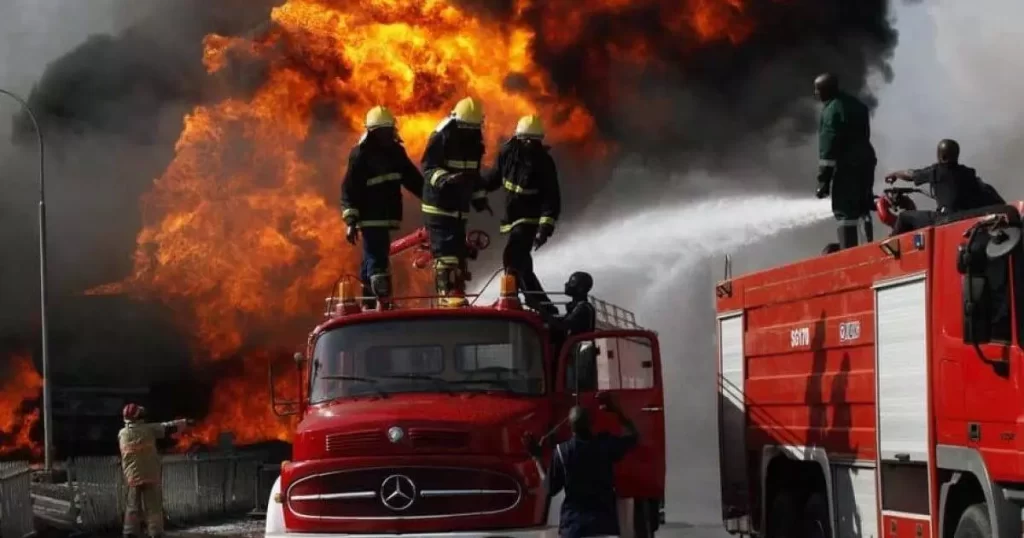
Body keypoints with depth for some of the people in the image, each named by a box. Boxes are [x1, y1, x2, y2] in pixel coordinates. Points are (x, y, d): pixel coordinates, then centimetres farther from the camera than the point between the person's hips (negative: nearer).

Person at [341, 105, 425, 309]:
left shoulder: (396, 151, 9)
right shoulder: (361, 154, -10)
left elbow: (413, 179, 15)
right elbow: (349, 189, -11)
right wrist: (350, 221, -16)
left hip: (387, 216, 7)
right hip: (370, 217, -7)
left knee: (372, 260, 13)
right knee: (377, 261, -14)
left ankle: (368, 305, 20)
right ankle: (383, 303, -20)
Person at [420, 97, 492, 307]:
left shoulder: (474, 141, 9)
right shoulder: (440, 139, -14)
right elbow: (428, 168, -18)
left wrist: (480, 198, 20)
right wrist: (446, 177, -36)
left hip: (460, 205, 7)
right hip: (439, 203, -7)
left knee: (458, 249, 9)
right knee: (445, 248, -16)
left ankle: (457, 292, 14)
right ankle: (448, 292, -19)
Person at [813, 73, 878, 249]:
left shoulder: (832, 110, -15)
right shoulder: (855, 103, 14)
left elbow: (828, 146, -18)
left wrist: (823, 179, -17)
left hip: (846, 165, -9)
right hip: (866, 160, 9)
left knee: (845, 211, -9)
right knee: (863, 207, 19)